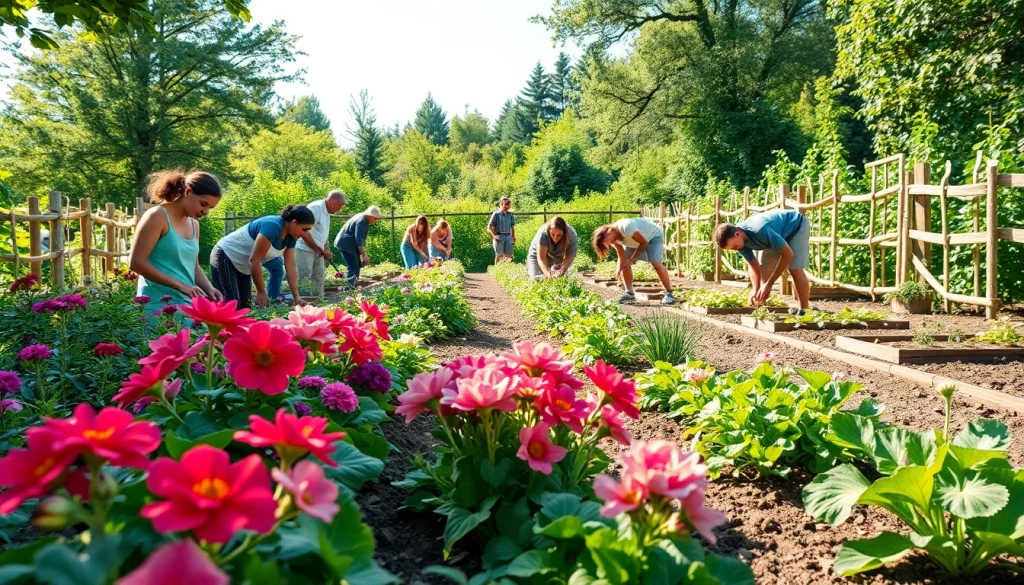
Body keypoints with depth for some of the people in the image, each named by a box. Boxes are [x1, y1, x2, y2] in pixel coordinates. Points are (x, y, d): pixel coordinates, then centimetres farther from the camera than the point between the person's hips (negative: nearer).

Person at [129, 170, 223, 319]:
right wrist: (179, 285, -18)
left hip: (187, 305, 7)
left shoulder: (194, 224, 13)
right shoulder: (158, 216, -9)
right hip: (160, 306, -7)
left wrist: (209, 288, 1)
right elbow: (136, 262, -14)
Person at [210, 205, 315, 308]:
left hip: (243, 267, 9)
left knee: (244, 305, 7)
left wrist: (296, 297, -7)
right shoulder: (272, 227, -31)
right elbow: (254, 261, -30)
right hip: (225, 258, -9)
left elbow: (290, 266, -3)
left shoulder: (290, 236, -4)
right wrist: (261, 292, -22)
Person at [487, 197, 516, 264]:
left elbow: (512, 227, 17)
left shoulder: (510, 215, 11)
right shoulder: (496, 214, -1)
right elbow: (489, 227, -1)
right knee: (499, 255, -2)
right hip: (499, 236, -4)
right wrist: (494, 236, -11)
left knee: (508, 256, -1)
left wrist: (513, 238, 12)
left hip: (508, 236, 4)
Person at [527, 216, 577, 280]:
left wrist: (562, 270, -53)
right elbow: (541, 258, -39)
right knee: (537, 279, -13)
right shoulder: (543, 234, -37)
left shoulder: (571, 234, -32)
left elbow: (570, 256, -34)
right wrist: (548, 274, -56)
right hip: (538, 252, -2)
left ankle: (553, 269, 20)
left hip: (558, 255, 2)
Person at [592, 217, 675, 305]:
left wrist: (632, 259, -26)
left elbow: (644, 242, -29)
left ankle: (669, 294, -17)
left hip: (654, 236, -8)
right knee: (624, 263, -3)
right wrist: (618, 271, -21)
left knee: (655, 262, -25)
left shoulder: (627, 227, -40)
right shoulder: (614, 238, -15)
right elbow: (622, 257, -11)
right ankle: (629, 293, 6)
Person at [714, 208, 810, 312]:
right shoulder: (740, 241, -18)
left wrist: (769, 284, -32)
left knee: (795, 269, -20)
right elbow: (753, 266, -9)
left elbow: (788, 254, -34)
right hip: (780, 234, 7)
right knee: (764, 268, -1)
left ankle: (804, 311, -13)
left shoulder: (761, 230, -42)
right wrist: (755, 290, -25)